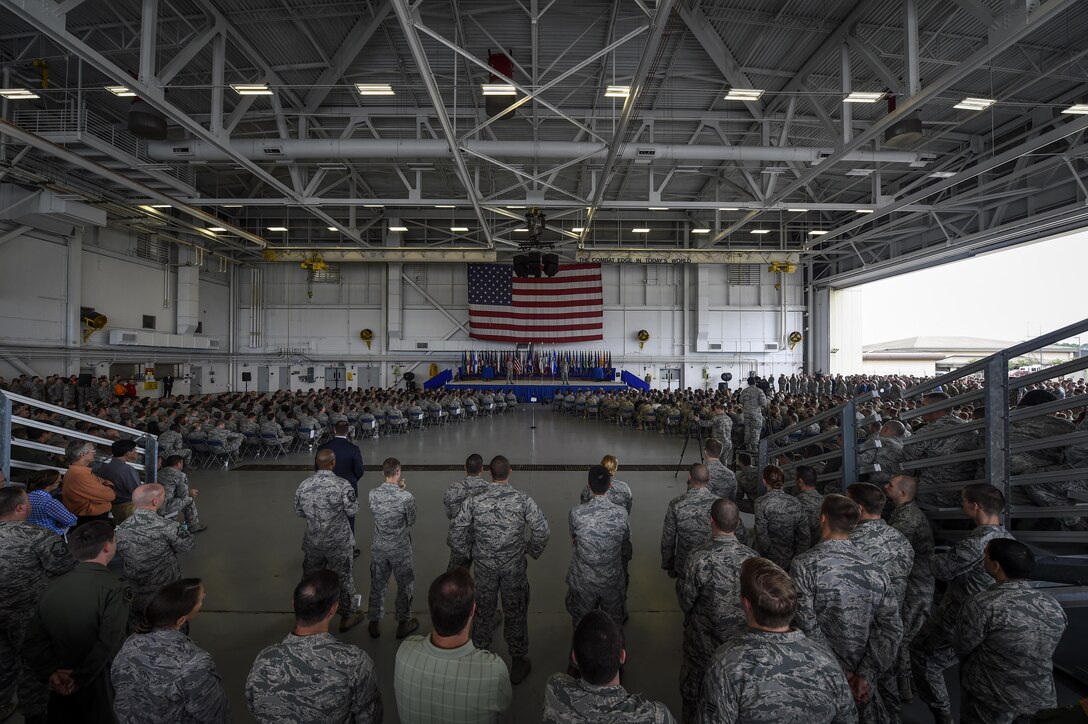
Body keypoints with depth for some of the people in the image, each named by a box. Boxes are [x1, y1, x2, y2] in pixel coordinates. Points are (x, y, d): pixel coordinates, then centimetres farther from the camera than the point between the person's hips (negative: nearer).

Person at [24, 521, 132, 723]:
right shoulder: (113, 588, -20)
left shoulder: (53, 587, -2)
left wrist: (51, 672, -5)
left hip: (62, 685, 5)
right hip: (101, 687, -5)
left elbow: (33, 640, 0)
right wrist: (80, 679, -13)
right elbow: (108, 644, -24)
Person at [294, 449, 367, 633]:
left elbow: (299, 512, 3)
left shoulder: (304, 485, -9)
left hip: (313, 540, 4)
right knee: (342, 577, 12)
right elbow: (352, 510, -14)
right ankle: (348, 615, 25)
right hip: (337, 542, -4)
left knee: (310, 576, 23)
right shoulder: (342, 485, -22)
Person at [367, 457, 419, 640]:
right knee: (404, 585, 16)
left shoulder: (373, 494, -14)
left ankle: (375, 624, 33)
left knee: (377, 585, 19)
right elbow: (411, 522, -8)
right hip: (400, 549, -3)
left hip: (379, 548, 3)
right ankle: (403, 623, 30)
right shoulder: (407, 497, -24)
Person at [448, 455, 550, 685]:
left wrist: (467, 553, 8)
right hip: (514, 566, -1)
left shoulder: (475, 500, -11)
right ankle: (519, 663, 27)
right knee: (515, 613, 15)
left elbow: (456, 530, -8)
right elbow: (543, 530, -13)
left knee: (483, 611, 20)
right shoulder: (522, 500, -14)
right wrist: (532, 550, 4)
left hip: (484, 565, 1)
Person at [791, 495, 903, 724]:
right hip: (861, 677, 3)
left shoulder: (805, 564, -15)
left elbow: (807, 627, -19)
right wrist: (866, 674, -8)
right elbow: (892, 629, -5)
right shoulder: (875, 570, -2)